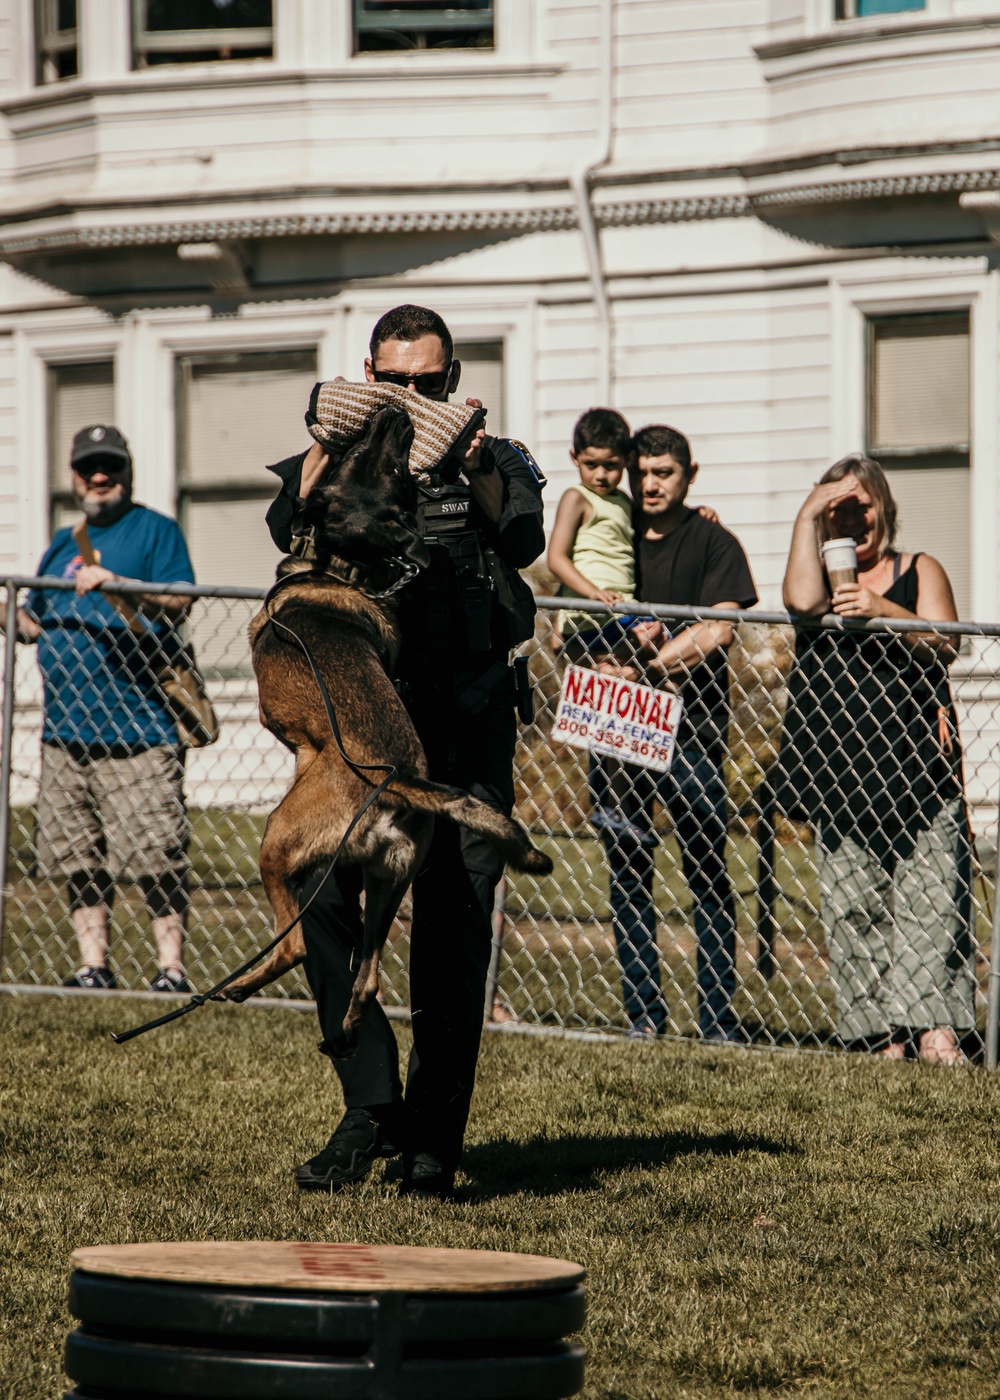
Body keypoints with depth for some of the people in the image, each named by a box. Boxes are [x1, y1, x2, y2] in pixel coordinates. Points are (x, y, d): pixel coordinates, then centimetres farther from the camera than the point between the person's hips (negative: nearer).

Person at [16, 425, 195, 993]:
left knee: (156, 856, -9)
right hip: (66, 732, 6)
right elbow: (32, 623, 27)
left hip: (136, 728, -6)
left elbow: (177, 604, -11)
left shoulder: (156, 530, 3)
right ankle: (94, 966, 13)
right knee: (78, 859, 6)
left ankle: (172, 968, -6)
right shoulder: (63, 544, 21)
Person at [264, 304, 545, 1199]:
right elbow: (292, 530, -6)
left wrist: (475, 468, -25)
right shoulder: (335, 460, 14)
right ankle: (372, 1105, -5)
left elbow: (524, 545, -8)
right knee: (320, 897, -16)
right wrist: (332, 445, -21)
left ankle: (435, 1137, 5)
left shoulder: (494, 463, 12)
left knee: (454, 924, -2)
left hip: (466, 720, 0)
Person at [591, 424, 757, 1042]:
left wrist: (643, 665, -10)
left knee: (709, 877, -4)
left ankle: (721, 1019, -3)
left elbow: (717, 633, -7)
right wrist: (633, 635, -6)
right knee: (628, 874, 4)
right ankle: (643, 1013, 8)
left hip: (691, 729, -4)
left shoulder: (713, 543, 4)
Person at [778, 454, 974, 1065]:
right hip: (839, 772, 2)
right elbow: (802, 600, -8)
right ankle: (884, 1037, -3)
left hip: (917, 764, -2)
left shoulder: (920, 572, 12)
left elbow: (944, 645, -4)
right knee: (854, 907, -3)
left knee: (928, 897, -12)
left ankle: (935, 1027, -17)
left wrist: (884, 612, -20)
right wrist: (807, 516, -5)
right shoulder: (821, 573, 16)